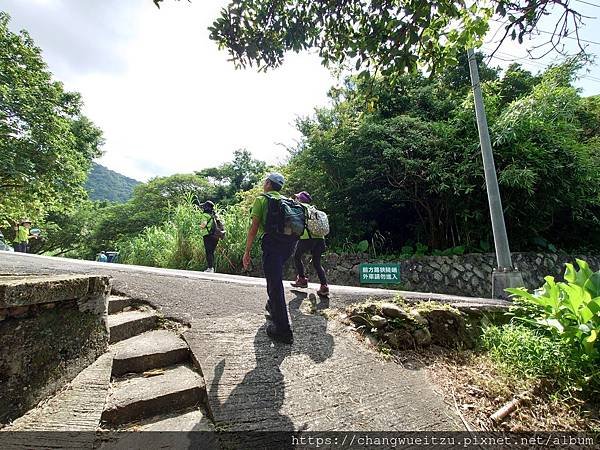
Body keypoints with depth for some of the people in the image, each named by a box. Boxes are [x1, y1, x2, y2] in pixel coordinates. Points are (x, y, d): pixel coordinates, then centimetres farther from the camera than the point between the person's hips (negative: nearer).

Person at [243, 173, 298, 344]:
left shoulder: (261, 199, 7)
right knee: (276, 274, 29)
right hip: (291, 240, 7)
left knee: (275, 283, -3)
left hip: (273, 240, -7)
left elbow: (254, 228, -2)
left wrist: (247, 252, -1)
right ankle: (273, 306, 43)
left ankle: (283, 330, 0)